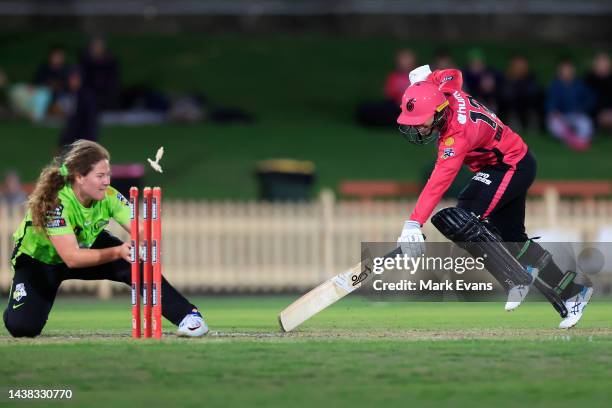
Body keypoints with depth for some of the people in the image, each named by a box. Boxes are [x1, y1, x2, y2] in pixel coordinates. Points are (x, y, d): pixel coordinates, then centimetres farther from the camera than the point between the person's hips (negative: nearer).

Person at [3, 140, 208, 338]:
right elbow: (71, 258, -40)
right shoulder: (55, 202, -36)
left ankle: (187, 316, -15)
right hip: (39, 260, -4)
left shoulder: (108, 196, -21)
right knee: (22, 327, -20)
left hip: (88, 247, 4)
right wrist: (118, 252, -49)